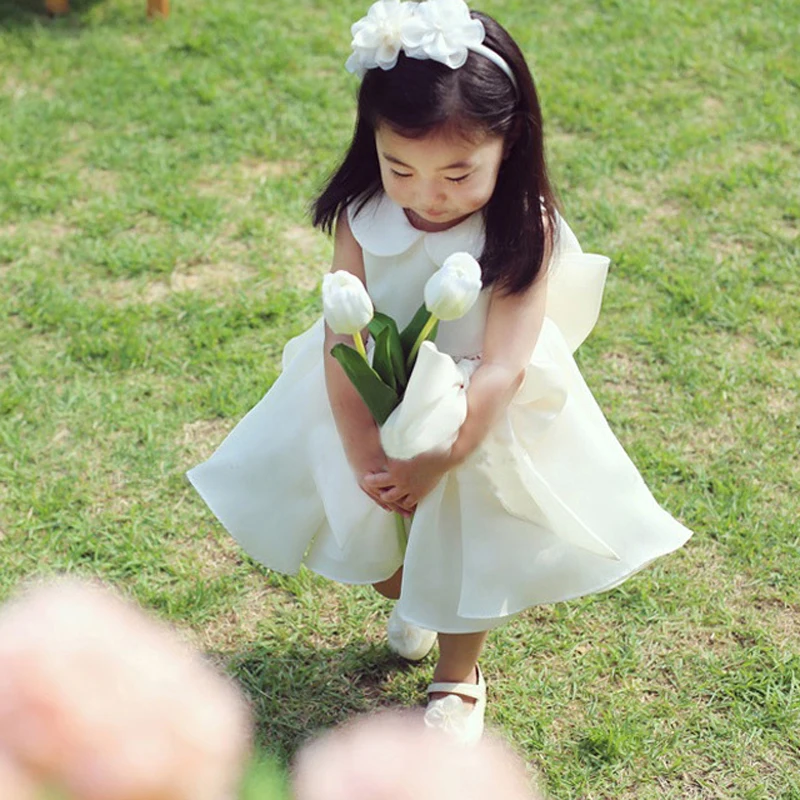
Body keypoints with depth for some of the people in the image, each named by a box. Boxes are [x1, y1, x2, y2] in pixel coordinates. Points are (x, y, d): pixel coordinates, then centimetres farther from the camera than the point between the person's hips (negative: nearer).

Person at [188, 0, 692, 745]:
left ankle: (457, 680, 41)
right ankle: (409, 603, 52)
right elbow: (342, 342, -19)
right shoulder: (362, 217, -19)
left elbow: (501, 371, -27)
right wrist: (362, 451, -25)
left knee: (469, 552, 13)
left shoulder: (523, 233, -26)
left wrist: (437, 461, -28)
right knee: (357, 530, 17)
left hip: (477, 423, -3)